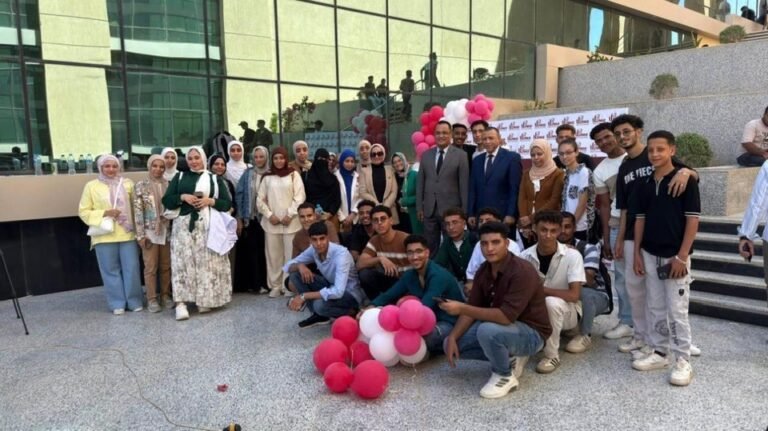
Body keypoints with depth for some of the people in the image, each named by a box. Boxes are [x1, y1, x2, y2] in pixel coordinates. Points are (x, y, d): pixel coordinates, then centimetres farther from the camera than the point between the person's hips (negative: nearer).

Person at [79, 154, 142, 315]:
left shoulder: (128, 183, 6)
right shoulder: (91, 186, 3)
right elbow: (83, 212, 3)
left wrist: (139, 229, -2)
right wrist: (104, 213, -12)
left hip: (127, 234, 1)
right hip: (105, 236, -1)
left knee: (131, 268, 3)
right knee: (111, 270, 5)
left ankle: (135, 301, 15)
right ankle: (117, 303, 16)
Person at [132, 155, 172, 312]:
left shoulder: (169, 185, 5)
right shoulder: (141, 186, -2)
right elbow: (137, 211, -5)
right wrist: (140, 234, -10)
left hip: (167, 231, 3)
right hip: (150, 232, -2)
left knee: (166, 266, 10)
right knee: (151, 267, 3)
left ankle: (166, 295, 22)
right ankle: (152, 299, 13)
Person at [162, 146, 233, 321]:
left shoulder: (215, 179, 12)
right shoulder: (179, 177, 15)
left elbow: (227, 203, 6)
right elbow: (166, 201, 9)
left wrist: (210, 201, -10)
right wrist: (182, 197, -8)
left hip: (208, 226, 0)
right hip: (184, 225, 1)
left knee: (206, 261, -3)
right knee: (183, 261, -9)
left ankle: (205, 299, 7)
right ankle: (180, 302, -12)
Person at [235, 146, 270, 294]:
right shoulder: (247, 174, 4)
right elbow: (239, 195, 3)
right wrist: (239, 218, -2)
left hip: (265, 217, -1)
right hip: (249, 217, 1)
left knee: (263, 250, 2)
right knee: (250, 249, 2)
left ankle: (262, 283, 11)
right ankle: (253, 282, 9)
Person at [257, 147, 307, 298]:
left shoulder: (294, 175, 5)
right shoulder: (267, 177, 11)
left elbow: (299, 197, -2)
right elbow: (260, 199, 8)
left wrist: (290, 215, -10)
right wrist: (269, 215, -5)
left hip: (291, 222, -2)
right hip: (271, 222, 2)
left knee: (290, 254, -2)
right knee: (273, 255, 4)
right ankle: (275, 285, 12)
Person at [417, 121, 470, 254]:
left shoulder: (460, 155, -2)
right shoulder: (426, 155, 9)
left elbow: (464, 185, -3)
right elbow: (420, 182, 10)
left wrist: (464, 211, -5)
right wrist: (419, 207, 6)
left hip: (451, 209, -3)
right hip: (429, 210, 3)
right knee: (430, 247, 8)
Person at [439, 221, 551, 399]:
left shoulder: (522, 272, -27)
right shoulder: (484, 270, -3)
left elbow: (506, 316, -35)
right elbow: (473, 308, 0)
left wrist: (462, 309, -34)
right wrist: (452, 338, -12)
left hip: (530, 332, -8)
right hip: (500, 325, 8)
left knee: (487, 331, -37)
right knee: (451, 343, -1)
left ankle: (505, 376, -9)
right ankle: (509, 358, 9)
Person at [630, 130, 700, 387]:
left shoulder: (686, 180, -8)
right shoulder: (644, 184, 7)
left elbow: (692, 220, -10)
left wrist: (682, 256, -14)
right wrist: (637, 253, 5)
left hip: (675, 257, -5)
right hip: (650, 255, 5)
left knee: (677, 311, -1)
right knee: (655, 308, 12)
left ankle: (683, 361, 9)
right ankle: (660, 352, 24)